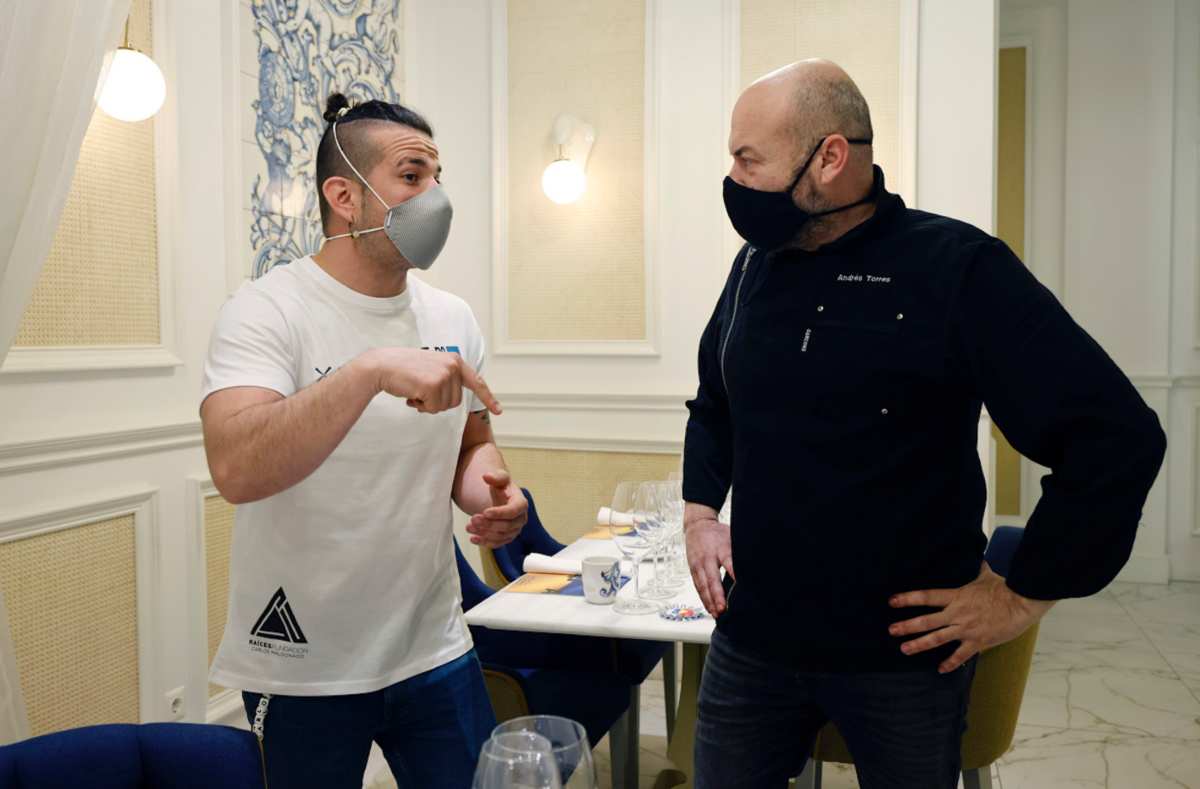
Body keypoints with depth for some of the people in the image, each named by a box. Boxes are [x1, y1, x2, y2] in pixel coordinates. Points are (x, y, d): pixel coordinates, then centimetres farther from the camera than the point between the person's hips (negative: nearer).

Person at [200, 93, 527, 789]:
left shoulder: (453, 318, 2)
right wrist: (371, 371, -40)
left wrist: (490, 492, -9)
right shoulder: (269, 310, -14)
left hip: (436, 651, 5)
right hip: (302, 670, -4)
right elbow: (237, 470, -29)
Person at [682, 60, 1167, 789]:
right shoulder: (756, 265, 3)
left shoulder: (956, 269, -15)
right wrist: (700, 510, 7)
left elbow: (1118, 438, -17)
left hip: (903, 653, -4)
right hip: (752, 639, 5)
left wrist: (1026, 596, -14)